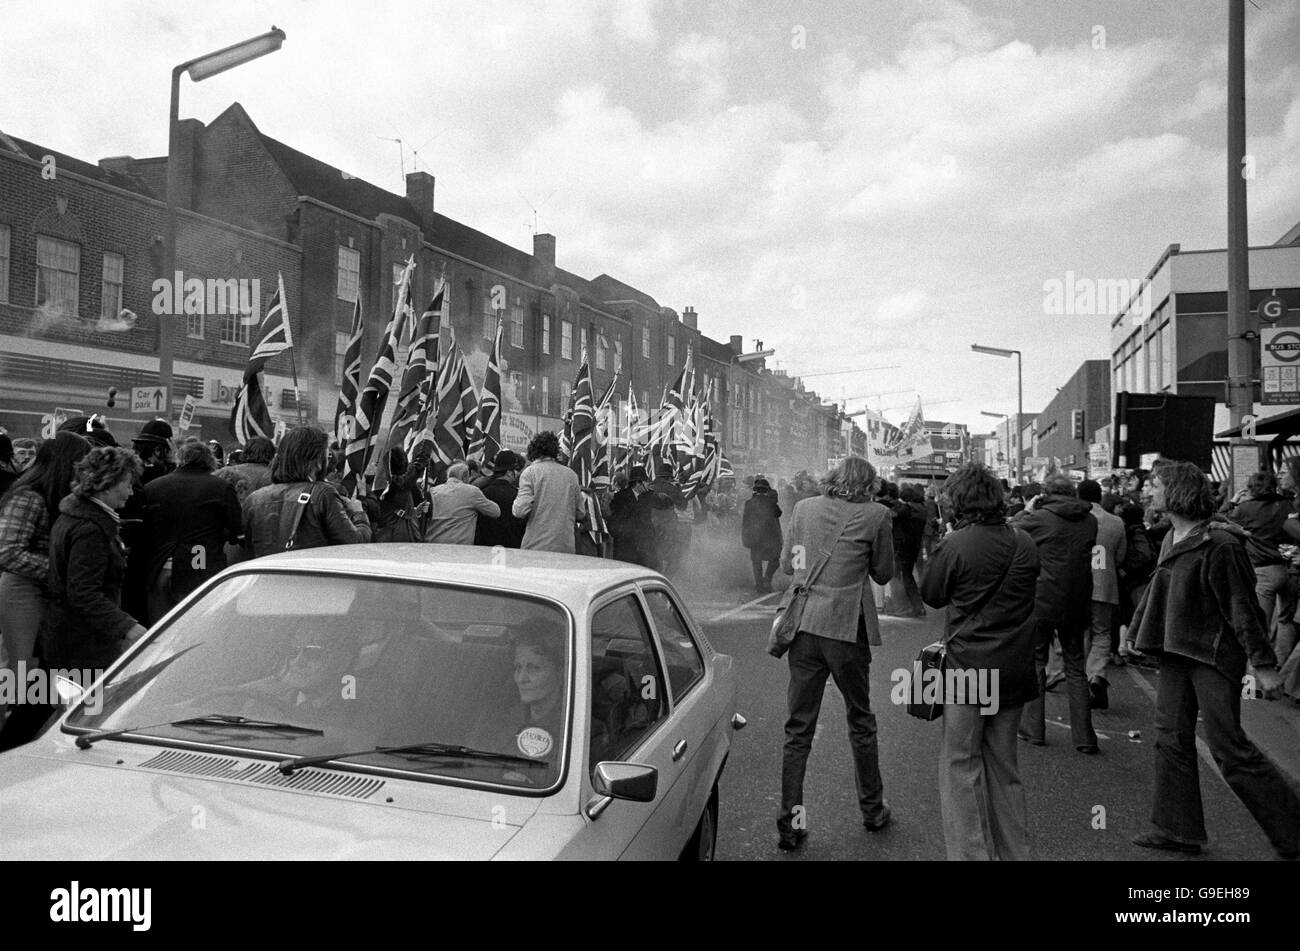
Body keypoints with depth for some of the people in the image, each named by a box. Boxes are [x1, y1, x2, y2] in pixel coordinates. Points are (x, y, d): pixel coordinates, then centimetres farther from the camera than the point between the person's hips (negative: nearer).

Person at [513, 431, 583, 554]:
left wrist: (516, 503, 9)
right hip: (566, 548, 3)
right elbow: (580, 514, 11)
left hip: (536, 547, -3)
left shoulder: (530, 472, -3)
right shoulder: (571, 474, 8)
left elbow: (520, 511, -12)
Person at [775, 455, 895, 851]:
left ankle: (790, 821, 11)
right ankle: (873, 810, 31)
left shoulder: (803, 508, 5)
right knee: (860, 721, 16)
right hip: (846, 627, -2)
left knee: (798, 727, 9)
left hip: (803, 626, 3)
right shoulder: (874, 515, -5)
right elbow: (883, 573, 5)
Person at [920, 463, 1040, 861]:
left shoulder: (955, 545, -14)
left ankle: (971, 853, 5)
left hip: (968, 666, -6)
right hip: (1014, 670, 6)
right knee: (1004, 765, 17)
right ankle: (1012, 851, 26)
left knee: (960, 765, 4)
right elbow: (1028, 595, 14)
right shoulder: (1026, 545, 2)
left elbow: (930, 595, -1)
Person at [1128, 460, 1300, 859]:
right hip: (1176, 652, 8)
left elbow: (1243, 608, -17)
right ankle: (1178, 830, 20)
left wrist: (1264, 664, -15)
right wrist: (1136, 629, 21)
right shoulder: (1171, 540, 8)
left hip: (1214, 656, -8)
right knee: (1171, 739, 9)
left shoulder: (1220, 546, -17)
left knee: (1229, 748, -2)